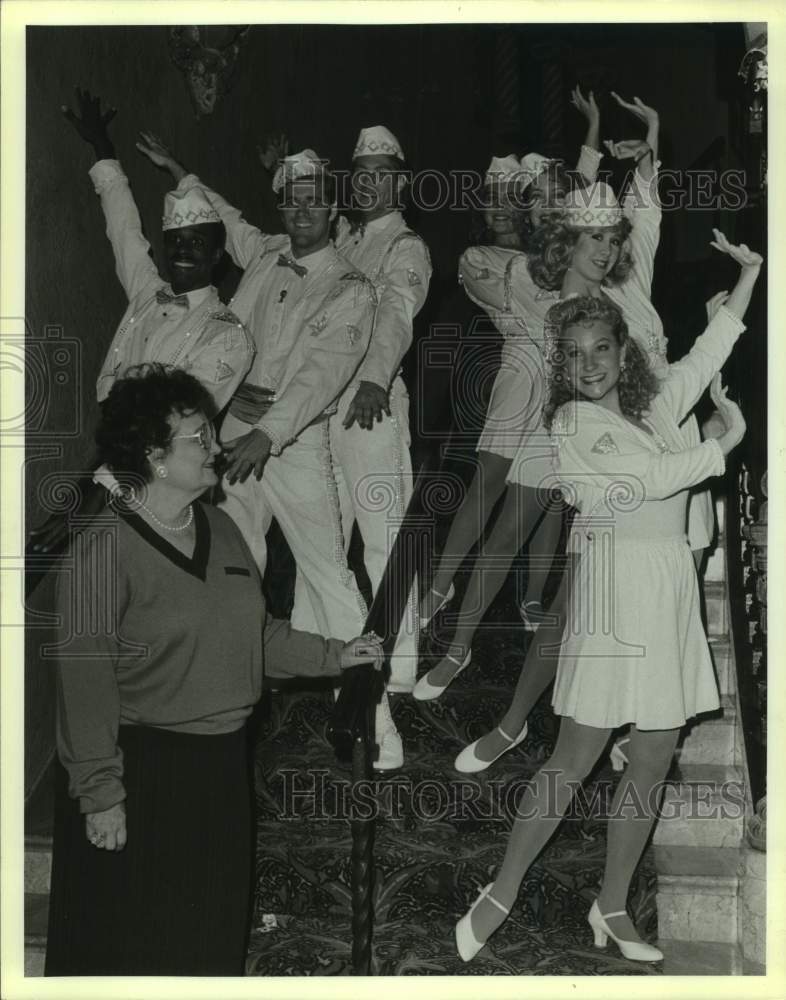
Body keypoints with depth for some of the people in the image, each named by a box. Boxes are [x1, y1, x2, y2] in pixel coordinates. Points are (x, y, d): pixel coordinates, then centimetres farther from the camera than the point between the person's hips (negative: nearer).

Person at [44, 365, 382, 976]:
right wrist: (100, 793, -18)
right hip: (142, 770, -7)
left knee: (212, 935, 18)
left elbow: (255, 633, 17)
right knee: (132, 943, 6)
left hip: (221, 763, 7)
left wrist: (331, 656, 10)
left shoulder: (219, 528, 6)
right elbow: (85, 681, -18)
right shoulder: (105, 547, -17)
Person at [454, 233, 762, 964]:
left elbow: (709, 352, 18)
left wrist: (751, 272, 13)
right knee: (576, 757, -5)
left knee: (654, 757, 7)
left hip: (673, 589, 6)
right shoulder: (570, 423, -4)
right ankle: (500, 894, 6)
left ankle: (611, 906, 17)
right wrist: (724, 444, -4)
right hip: (617, 583, -6)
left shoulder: (657, 404, 14)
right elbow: (644, 481, -13)